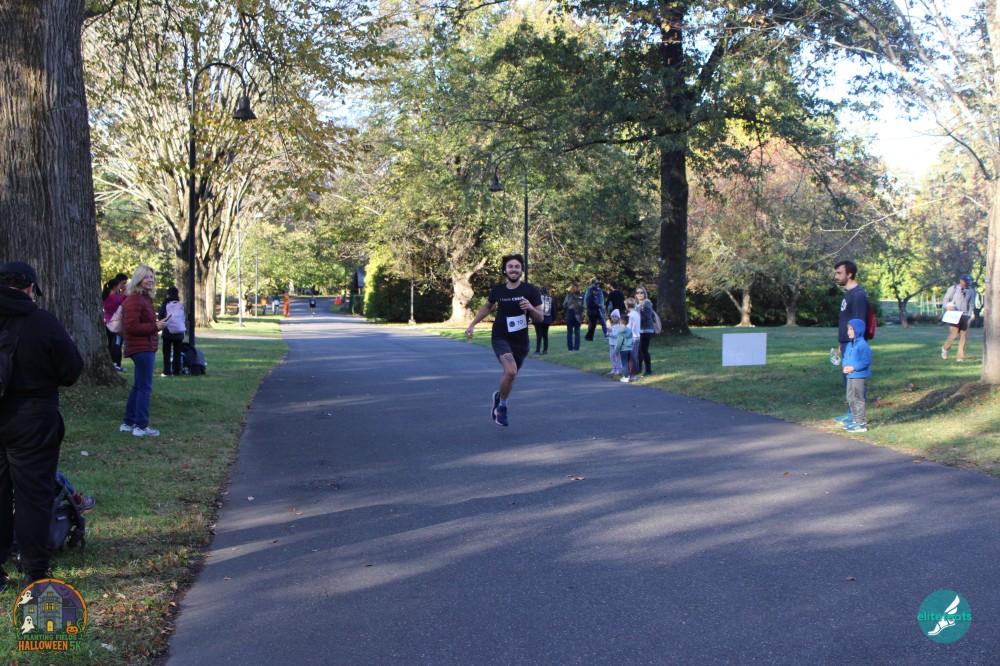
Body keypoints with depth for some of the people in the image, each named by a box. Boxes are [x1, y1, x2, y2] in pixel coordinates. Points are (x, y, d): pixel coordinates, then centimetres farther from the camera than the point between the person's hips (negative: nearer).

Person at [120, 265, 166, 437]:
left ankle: (128, 423, 25)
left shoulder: (145, 298, 15)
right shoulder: (134, 299, -16)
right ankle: (141, 427, -2)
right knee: (145, 387, -6)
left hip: (146, 347, 10)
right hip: (142, 348, -10)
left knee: (138, 386, 17)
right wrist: (155, 327, -19)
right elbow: (131, 326, -22)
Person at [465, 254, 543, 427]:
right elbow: (487, 307, 19)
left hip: (521, 341, 1)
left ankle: (499, 397, 45)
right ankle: (502, 405, -1)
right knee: (510, 371, -24)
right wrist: (472, 325, 17)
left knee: (510, 375, 12)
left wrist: (531, 308, -28)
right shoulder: (498, 290, -2)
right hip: (501, 338, -1)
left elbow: (540, 318, -7)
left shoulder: (531, 290, -7)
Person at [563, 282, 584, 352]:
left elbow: (564, 305, -3)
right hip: (578, 317, 1)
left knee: (569, 332, 8)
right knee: (577, 332, 9)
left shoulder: (568, 295, -8)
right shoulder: (581, 296, -5)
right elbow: (582, 307, -1)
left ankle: (570, 347, 6)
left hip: (569, 316, -1)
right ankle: (576, 347, 5)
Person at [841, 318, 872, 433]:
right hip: (850, 376, 9)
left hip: (859, 376, -9)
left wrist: (854, 368, -23)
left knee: (858, 399, -6)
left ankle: (861, 423, 0)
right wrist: (845, 366, -2)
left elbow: (866, 361, -19)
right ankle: (855, 420, 26)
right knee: (850, 399, 15)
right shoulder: (849, 345, 12)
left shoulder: (863, 345, -15)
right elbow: (845, 358, 19)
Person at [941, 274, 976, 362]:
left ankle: (960, 357, 6)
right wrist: (948, 307, -14)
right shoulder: (953, 288, 1)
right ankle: (945, 349, 14)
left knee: (963, 337, -1)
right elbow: (945, 301, 6)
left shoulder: (971, 291, 9)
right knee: (953, 335, -13)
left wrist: (969, 315, 3)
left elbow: (971, 304, 16)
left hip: (965, 316, 3)